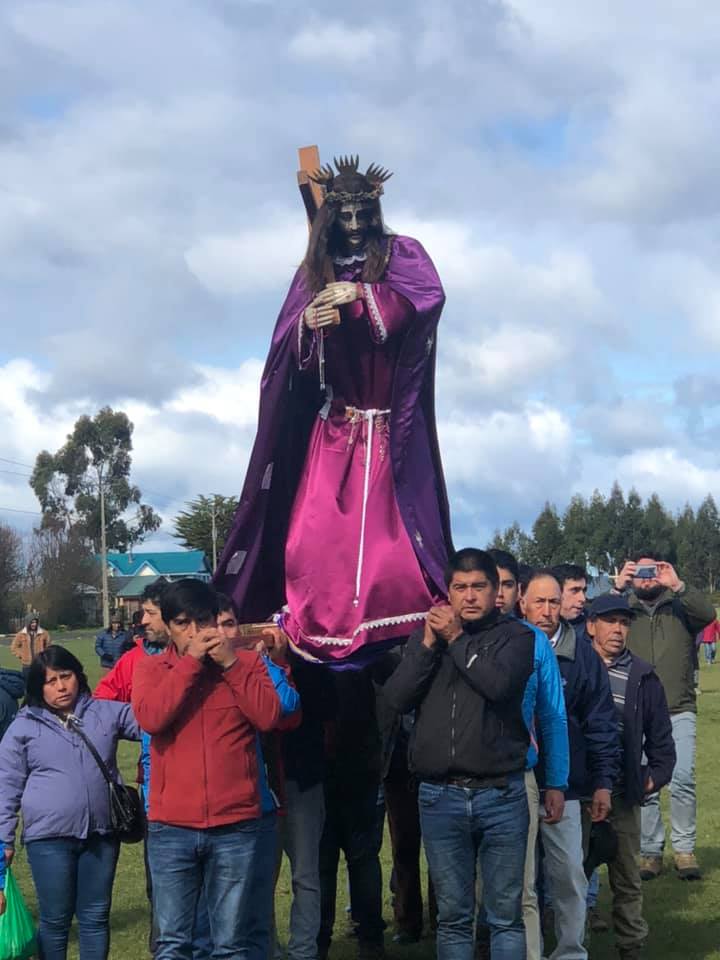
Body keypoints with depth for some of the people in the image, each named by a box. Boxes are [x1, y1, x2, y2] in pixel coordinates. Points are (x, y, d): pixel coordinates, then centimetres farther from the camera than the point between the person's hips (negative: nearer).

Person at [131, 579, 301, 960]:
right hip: (171, 829, 1)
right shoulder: (150, 667, 6)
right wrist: (190, 661, -13)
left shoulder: (246, 662, 6)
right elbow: (150, 717, -12)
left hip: (240, 826, -1)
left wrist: (231, 663, -11)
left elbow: (269, 716, -8)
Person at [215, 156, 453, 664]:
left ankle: (418, 632, -12)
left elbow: (430, 297, -11)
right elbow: (286, 348, 12)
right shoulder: (314, 272, 15)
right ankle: (309, 633, -5)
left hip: (388, 425, -3)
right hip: (332, 423, 3)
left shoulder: (401, 254, 8)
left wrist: (363, 295, -17)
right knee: (317, 528, -6)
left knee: (388, 523, -12)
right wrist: (307, 323, -10)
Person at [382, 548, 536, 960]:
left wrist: (457, 639, -11)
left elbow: (499, 684, -18)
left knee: (506, 915, 3)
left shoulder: (515, 635, 1)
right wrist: (429, 643, -8)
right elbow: (397, 698, -1)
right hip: (440, 796, 2)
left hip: (500, 794, -2)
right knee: (453, 917, 9)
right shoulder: (427, 633, 10)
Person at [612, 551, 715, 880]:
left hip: (679, 712, -1)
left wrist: (677, 586, -17)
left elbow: (707, 613, -11)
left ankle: (684, 849, 1)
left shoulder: (680, 607, 8)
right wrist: (617, 589, -16)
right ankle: (650, 851, 11)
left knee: (683, 779, -11)